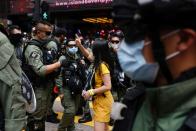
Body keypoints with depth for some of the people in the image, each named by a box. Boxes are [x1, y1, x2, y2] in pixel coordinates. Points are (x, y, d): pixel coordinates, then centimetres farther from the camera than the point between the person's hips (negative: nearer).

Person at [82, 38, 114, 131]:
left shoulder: (102, 65, -23)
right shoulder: (99, 62, 3)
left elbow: (107, 86, -27)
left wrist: (91, 92, -22)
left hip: (103, 101, -10)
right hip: (99, 100, 10)